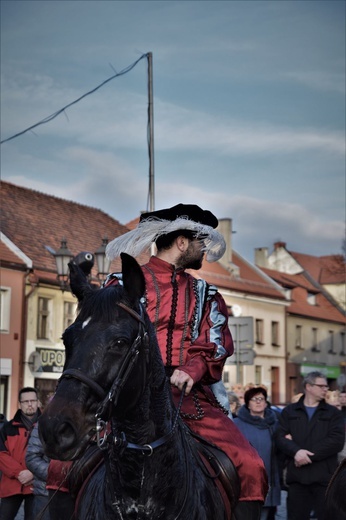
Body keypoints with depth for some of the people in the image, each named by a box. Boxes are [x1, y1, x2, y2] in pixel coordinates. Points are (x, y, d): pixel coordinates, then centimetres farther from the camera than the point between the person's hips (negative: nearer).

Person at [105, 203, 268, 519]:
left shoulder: (205, 294, 20)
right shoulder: (125, 283, 10)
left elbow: (217, 344, 8)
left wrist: (192, 370, -13)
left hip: (190, 395, 3)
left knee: (251, 468, -18)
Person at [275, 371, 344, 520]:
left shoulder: (333, 413, 9)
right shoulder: (289, 412, 12)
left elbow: (337, 441, -5)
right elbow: (281, 437, 0)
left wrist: (308, 455, -12)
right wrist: (296, 451, -21)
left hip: (324, 476, -1)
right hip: (297, 476, 1)